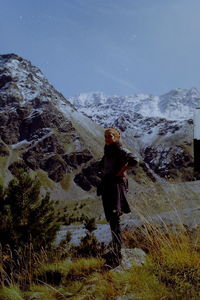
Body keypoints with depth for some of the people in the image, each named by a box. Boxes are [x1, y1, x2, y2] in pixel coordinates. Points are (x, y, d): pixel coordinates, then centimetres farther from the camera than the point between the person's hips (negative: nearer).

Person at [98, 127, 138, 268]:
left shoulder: (120, 150, -8)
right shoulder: (108, 151, 18)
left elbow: (134, 160, -26)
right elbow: (102, 165, 37)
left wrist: (121, 171, -17)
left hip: (116, 185, -9)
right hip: (107, 186, 9)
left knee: (114, 219, -15)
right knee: (111, 219, 13)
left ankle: (117, 256, -16)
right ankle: (116, 251, 23)